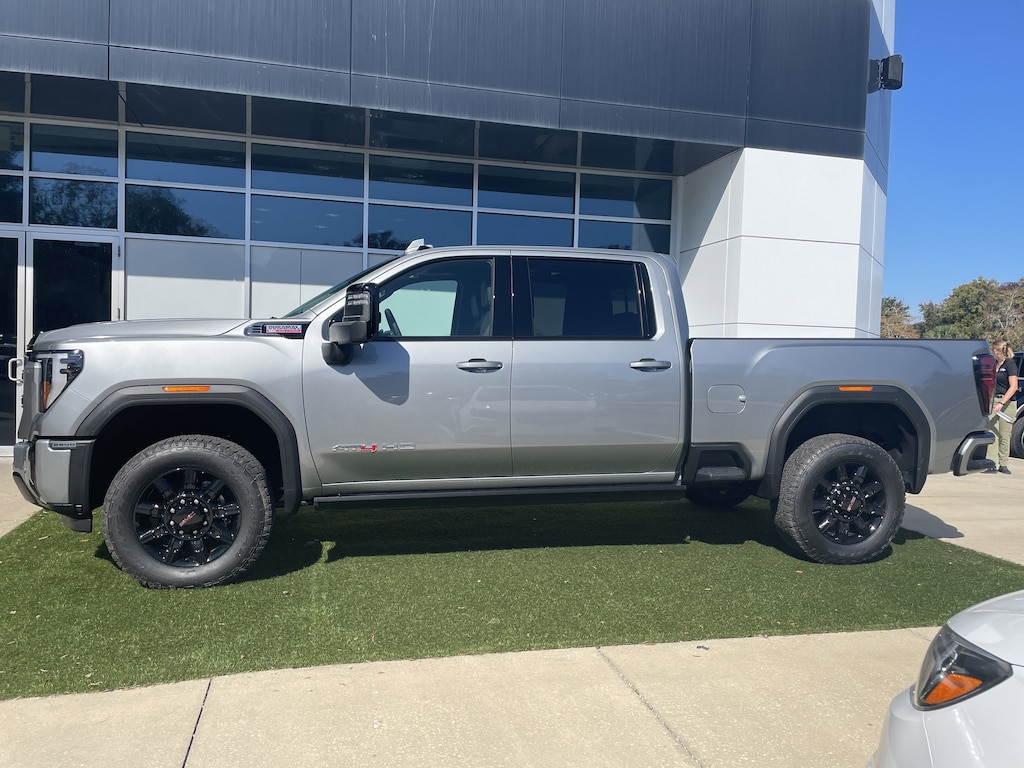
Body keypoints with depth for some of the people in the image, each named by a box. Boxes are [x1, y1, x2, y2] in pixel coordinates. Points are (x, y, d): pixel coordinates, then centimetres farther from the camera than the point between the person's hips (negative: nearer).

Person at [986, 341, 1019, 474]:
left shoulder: (1010, 364, -8)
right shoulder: (994, 364, 12)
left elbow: (1013, 387, -14)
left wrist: (1001, 403, -22)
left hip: (1007, 402, -5)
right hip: (993, 400, 5)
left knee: (1004, 435, 1)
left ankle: (1003, 464, 11)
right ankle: (993, 464, -4)